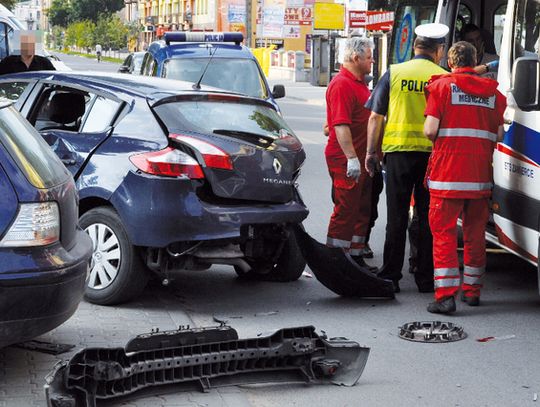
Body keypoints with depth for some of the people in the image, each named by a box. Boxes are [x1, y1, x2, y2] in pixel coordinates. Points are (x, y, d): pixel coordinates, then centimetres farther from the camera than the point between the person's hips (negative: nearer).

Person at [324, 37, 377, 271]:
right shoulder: (342, 85, -16)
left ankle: (355, 256, 21)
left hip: (361, 159, 10)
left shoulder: (359, 83, 18)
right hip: (346, 161, -10)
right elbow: (340, 125, -24)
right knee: (345, 211, -7)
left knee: (362, 211, 13)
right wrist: (351, 157, -29)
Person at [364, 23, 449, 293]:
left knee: (396, 216, 7)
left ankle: (390, 276, 8)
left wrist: (371, 152, 9)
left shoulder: (394, 73, 2)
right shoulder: (445, 78, -1)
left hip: (398, 151, 1)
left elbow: (375, 117, 2)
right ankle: (425, 278, 11)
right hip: (432, 152, 0)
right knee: (428, 217, 8)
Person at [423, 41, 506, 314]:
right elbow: (498, 135, 6)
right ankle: (472, 289, 23)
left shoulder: (442, 86, -2)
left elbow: (430, 130, -10)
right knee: (475, 232, 15)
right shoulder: (494, 93, 10)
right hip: (481, 175, 4)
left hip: (448, 171, -4)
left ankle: (446, 295, -9)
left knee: (443, 231, -1)